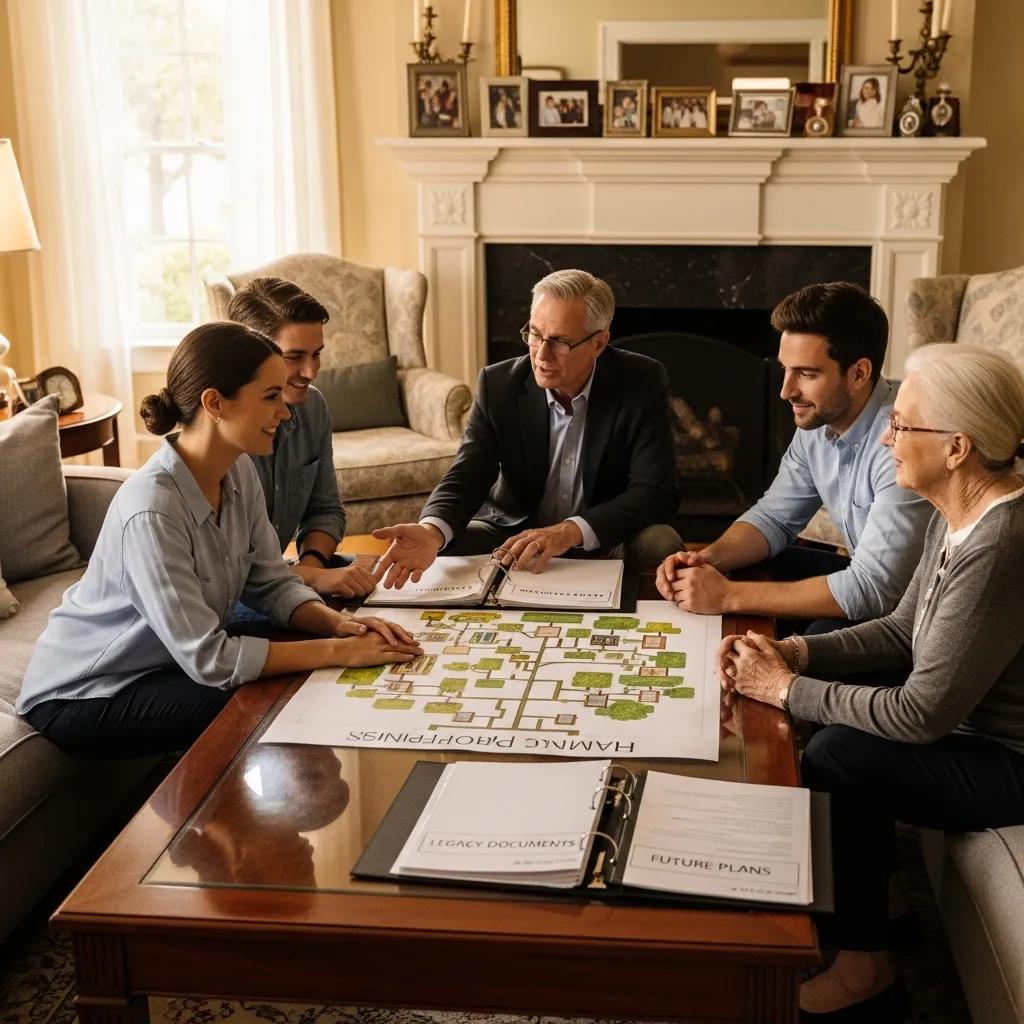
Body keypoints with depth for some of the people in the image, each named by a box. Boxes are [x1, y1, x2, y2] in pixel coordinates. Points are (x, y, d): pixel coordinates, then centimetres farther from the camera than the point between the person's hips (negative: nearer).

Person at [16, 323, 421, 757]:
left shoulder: (238, 472, -7)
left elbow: (272, 584, 0)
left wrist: (339, 623, -20)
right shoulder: (151, 509, -32)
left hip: (171, 660, 8)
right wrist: (338, 651, -28)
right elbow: (208, 659, -31)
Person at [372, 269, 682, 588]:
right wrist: (431, 532, -40)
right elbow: (465, 477, -14)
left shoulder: (643, 384, -14)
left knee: (660, 544, -30)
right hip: (512, 533, 1)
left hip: (606, 540, 0)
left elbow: (656, 490, -18)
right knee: (446, 549, -26)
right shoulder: (498, 384, -10)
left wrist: (572, 531, -35)